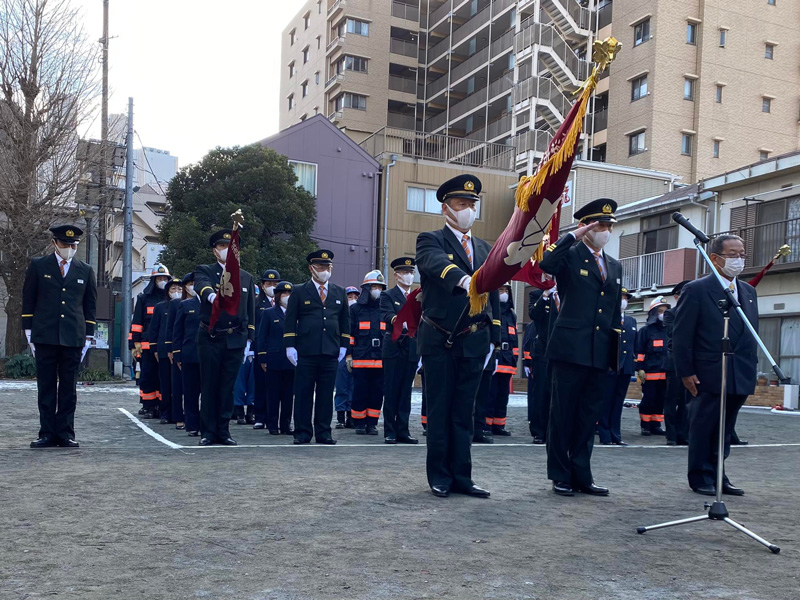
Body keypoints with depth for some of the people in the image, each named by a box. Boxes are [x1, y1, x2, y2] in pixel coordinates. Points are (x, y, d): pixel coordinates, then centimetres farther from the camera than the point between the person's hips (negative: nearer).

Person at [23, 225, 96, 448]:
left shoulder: (85, 271, 10)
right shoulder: (38, 266, 6)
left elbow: (90, 306, 12)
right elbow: (28, 301, 6)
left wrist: (88, 337, 7)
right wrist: (29, 333, 1)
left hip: (73, 338, 1)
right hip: (45, 337, -1)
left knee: (68, 388, 4)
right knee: (46, 388, 2)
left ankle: (65, 433, 9)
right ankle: (47, 433, 7)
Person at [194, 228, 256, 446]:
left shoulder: (246, 278, 13)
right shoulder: (204, 271, 2)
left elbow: (250, 312, 13)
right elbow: (202, 286, -23)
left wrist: (249, 341, 7)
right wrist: (212, 295, -46)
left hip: (235, 341, 3)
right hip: (210, 340, -2)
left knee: (228, 388, 6)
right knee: (209, 387, 3)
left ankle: (223, 431, 14)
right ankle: (208, 432, 10)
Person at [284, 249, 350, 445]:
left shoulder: (339, 293, 14)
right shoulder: (299, 292, 5)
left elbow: (345, 321, 18)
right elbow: (290, 321, 3)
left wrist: (343, 346, 10)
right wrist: (290, 346, -5)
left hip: (331, 353, 3)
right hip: (306, 352, -2)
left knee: (326, 394, 5)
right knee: (303, 393, 0)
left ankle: (323, 432, 12)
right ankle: (302, 433, 7)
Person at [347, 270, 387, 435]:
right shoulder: (355, 309, 5)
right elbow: (349, 333, 3)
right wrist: (349, 355, -3)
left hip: (380, 360, 3)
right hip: (360, 359, -3)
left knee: (377, 393, 4)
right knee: (360, 393, 0)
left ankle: (372, 423, 13)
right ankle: (359, 423, 11)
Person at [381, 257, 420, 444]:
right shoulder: (388, 296, 1)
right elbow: (387, 315, -17)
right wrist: (397, 320, -39)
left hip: (412, 350, 4)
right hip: (394, 350, -4)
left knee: (406, 392, 7)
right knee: (391, 392, -1)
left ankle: (403, 431, 12)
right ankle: (390, 432, 5)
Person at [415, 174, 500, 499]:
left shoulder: (484, 249, 16)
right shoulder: (431, 240, -1)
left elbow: (493, 296, 17)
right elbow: (437, 263, -26)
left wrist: (493, 339, 10)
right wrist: (463, 279, -46)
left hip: (473, 341, 5)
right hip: (439, 341, -4)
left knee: (463, 412, 9)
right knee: (440, 411, 3)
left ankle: (461, 477, 16)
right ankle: (439, 477, 13)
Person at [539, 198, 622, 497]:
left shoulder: (614, 266, 18)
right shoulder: (570, 256, 0)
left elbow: (615, 312, 20)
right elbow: (546, 263, -24)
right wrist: (575, 235, -18)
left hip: (600, 353, 6)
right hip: (571, 348, -6)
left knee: (588, 415, 10)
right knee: (563, 413, 1)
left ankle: (581, 474, 18)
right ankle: (560, 475, 11)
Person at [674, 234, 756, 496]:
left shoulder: (749, 292, 13)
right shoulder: (696, 290, -6)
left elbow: (752, 334, 17)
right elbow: (681, 335, -8)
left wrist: (751, 367, 9)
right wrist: (686, 372, -12)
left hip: (740, 377, 6)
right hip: (708, 375, -6)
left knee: (725, 431, 12)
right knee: (703, 428, 3)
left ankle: (717, 475, 22)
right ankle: (701, 477, 15)